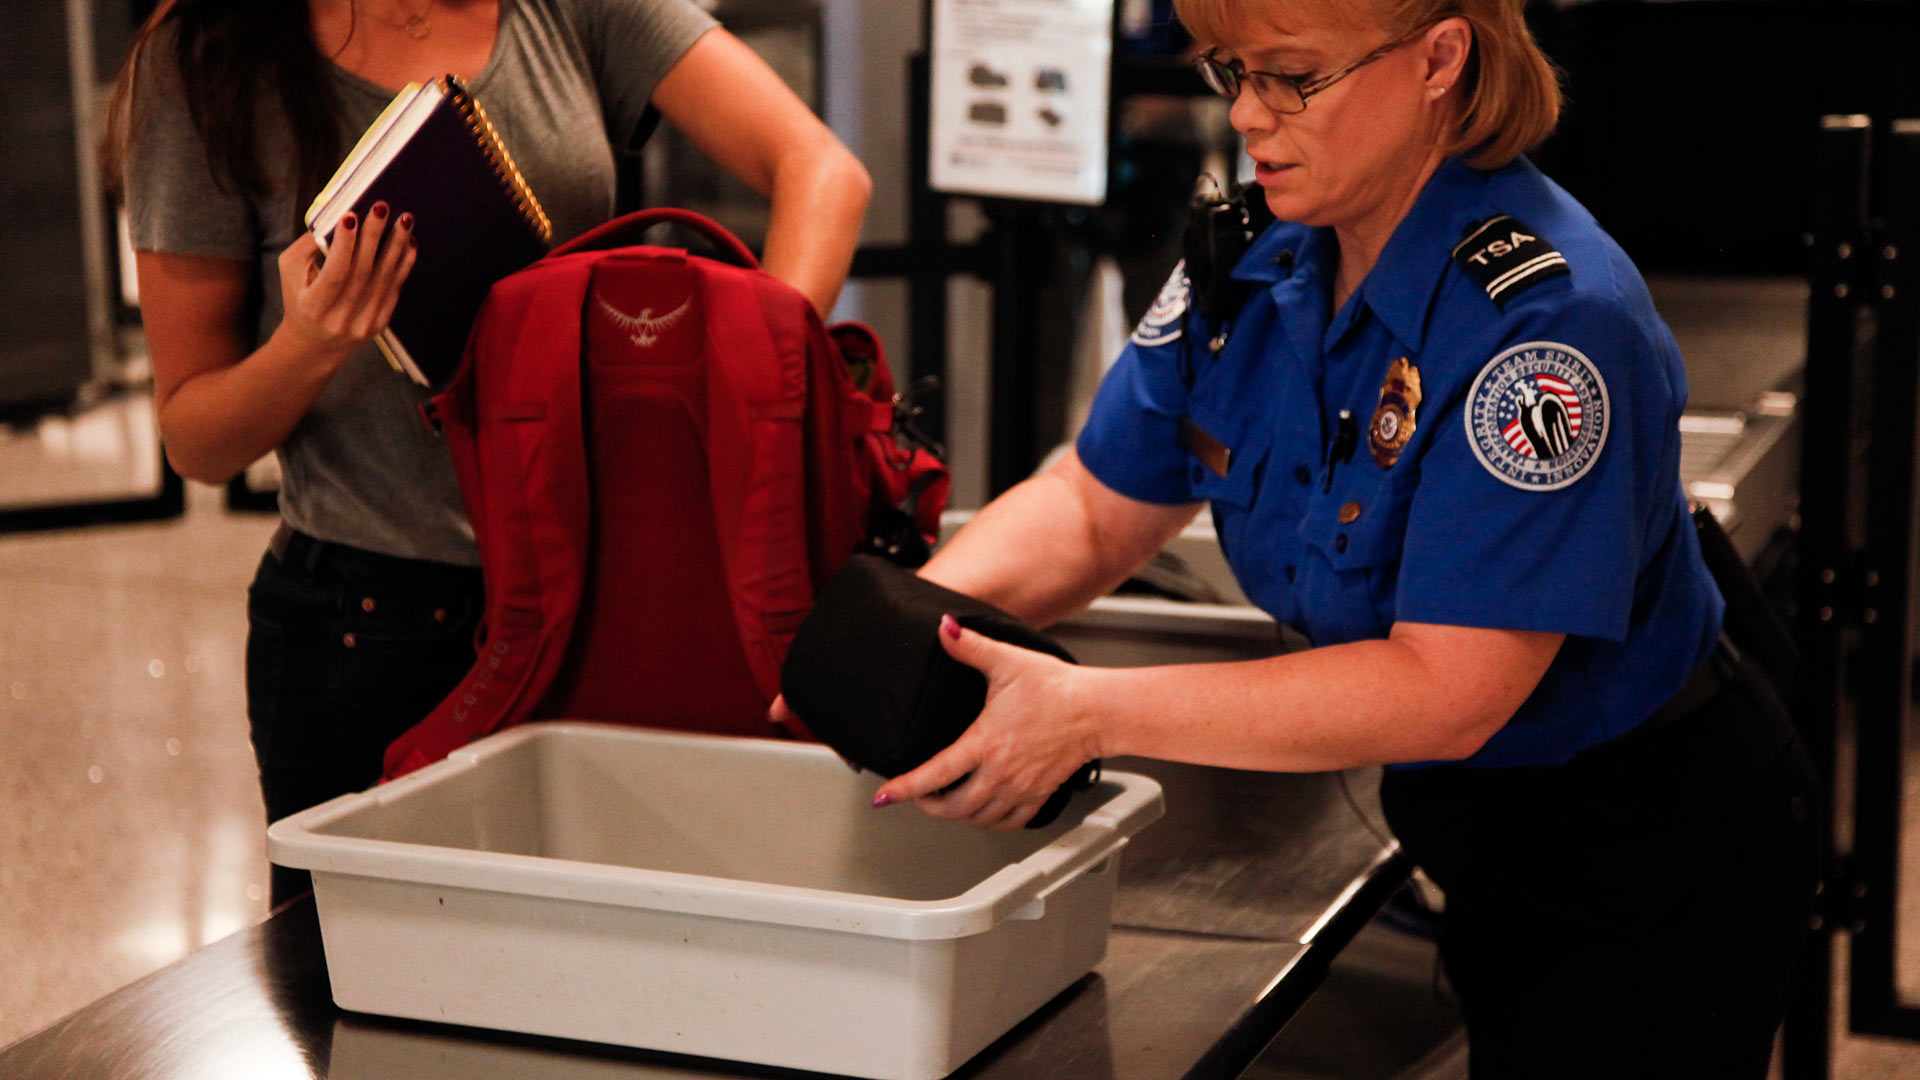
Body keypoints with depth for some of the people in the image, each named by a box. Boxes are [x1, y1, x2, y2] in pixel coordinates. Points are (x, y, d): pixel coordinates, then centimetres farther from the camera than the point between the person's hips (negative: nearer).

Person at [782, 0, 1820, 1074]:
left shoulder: (1550, 321, -31)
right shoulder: (1261, 264, -7)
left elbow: (1442, 691, -33)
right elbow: (1093, 506, 1)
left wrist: (1094, 712, -37)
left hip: (1652, 866, -7)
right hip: (1469, 827, 7)